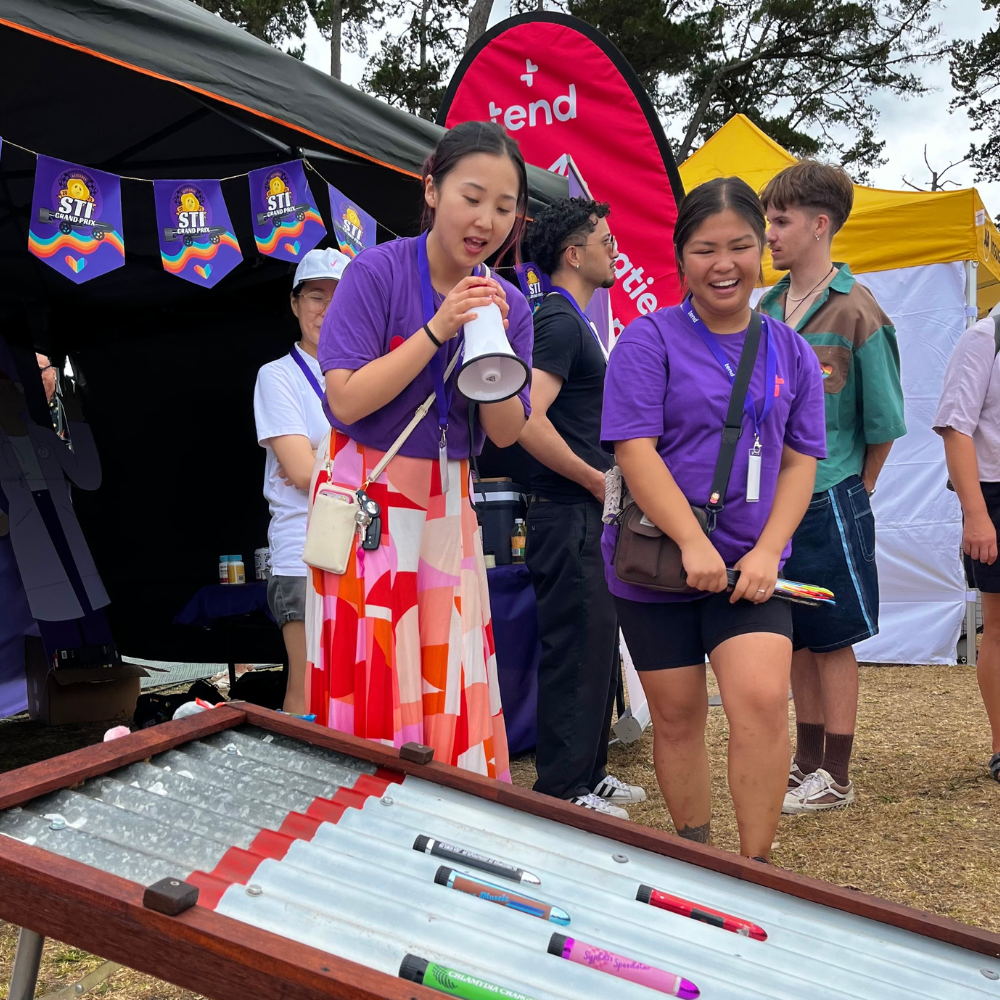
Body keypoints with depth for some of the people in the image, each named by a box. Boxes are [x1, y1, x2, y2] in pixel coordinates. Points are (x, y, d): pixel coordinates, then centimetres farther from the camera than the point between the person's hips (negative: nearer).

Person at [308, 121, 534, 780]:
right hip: (367, 499, -4)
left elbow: (507, 433, 0)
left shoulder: (506, 304, 3)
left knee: (453, 685, 6)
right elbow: (347, 400, -18)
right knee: (371, 682, -2)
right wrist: (437, 331, -22)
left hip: (447, 505, 4)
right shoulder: (380, 271, -11)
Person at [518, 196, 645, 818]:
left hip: (588, 514, 10)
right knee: (575, 651, -4)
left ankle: (589, 776, 28)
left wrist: (603, 479, 17)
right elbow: (528, 421, -27)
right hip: (568, 516, -10)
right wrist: (597, 480, -18)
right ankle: (564, 792, 7)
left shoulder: (574, 323, 18)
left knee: (597, 648, 16)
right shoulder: (559, 322, -15)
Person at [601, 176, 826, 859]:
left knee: (763, 700, -15)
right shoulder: (650, 340, -4)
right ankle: (694, 856, 27)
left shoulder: (791, 354, 8)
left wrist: (767, 552, -8)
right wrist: (693, 545, -19)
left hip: (750, 562, 2)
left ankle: (755, 868, -1)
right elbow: (635, 450, -12)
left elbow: (800, 462, 6)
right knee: (677, 714, 8)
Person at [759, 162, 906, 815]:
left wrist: (853, 492, 4)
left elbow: (884, 423, -6)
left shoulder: (855, 310, -12)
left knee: (831, 640, 3)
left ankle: (836, 778, 16)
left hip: (829, 503, -6)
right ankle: (807, 762, 27)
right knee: (795, 639, 14)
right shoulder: (768, 308, 7)